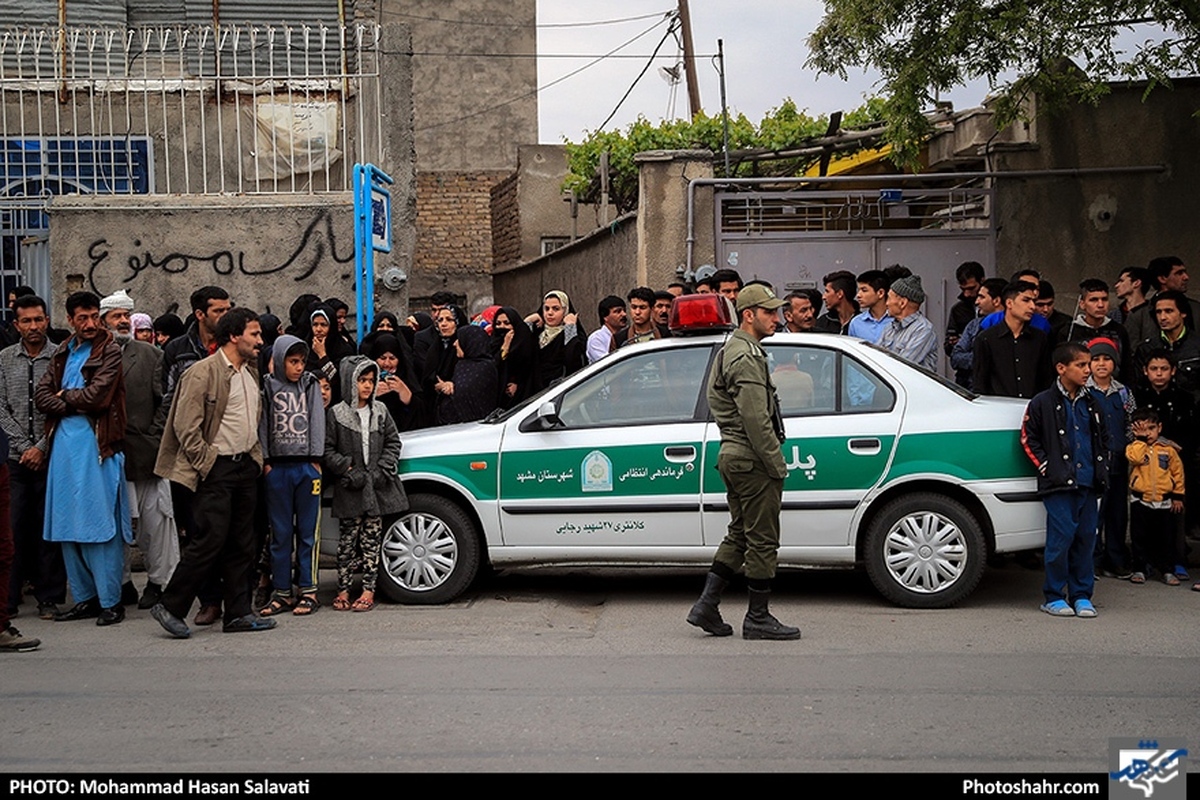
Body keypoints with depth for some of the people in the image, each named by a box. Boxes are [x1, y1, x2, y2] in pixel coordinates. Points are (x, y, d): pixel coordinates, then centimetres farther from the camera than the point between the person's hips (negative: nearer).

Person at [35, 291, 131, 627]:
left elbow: (95, 396, -12)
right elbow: (41, 395, 7)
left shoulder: (109, 351, -2)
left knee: (100, 523, -5)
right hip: (63, 441, 6)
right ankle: (84, 597, 17)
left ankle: (110, 601, 2)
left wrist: (65, 395, 3)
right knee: (68, 524, 8)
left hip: (96, 444, -6)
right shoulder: (63, 353, 17)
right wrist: (75, 406, -7)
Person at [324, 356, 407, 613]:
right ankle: (343, 589, 9)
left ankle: (368, 590, 8)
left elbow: (393, 442, 11)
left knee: (372, 540, 4)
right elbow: (328, 450, -2)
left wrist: (381, 470, -2)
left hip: (377, 487, 3)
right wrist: (348, 470, -11)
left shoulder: (379, 412, 10)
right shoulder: (336, 413, 0)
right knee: (348, 540, 1)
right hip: (349, 490, -3)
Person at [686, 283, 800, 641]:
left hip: (734, 456, 11)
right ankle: (758, 618, 7)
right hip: (753, 461, -11)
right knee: (762, 540, -2)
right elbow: (756, 421, -22)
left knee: (739, 534, 15)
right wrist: (778, 465, -16)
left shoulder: (732, 351, 19)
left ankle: (706, 606, 16)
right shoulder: (746, 358, -15)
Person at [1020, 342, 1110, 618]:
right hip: (1058, 484, -5)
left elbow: (1103, 439, 26)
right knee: (1061, 538, -8)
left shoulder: (1091, 404, 15)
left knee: (1086, 538, 6)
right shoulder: (1043, 403, -2)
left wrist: (1101, 467, 14)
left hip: (1088, 484, 5)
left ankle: (1081, 595, 17)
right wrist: (1046, 467, -6)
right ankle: (1053, 597, 4)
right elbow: (1028, 439, 0)